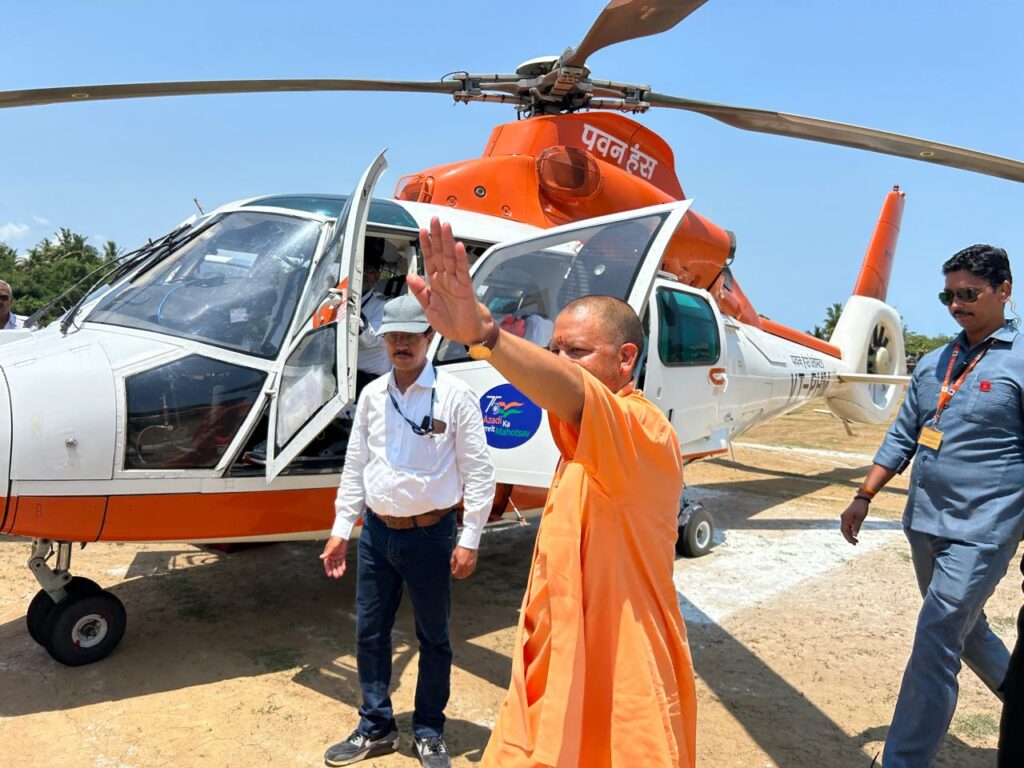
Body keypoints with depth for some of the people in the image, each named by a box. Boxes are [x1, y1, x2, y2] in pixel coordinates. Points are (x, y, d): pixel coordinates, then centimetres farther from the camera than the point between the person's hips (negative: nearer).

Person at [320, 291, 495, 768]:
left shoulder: (454, 395, -9)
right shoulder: (372, 395, 5)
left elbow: (478, 471, -8)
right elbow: (355, 466, 11)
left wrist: (469, 540, -11)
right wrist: (340, 530, 9)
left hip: (429, 534, -4)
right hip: (376, 532, 4)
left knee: (433, 638, 11)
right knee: (369, 633, 13)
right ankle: (376, 728, 33)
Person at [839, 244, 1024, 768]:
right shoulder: (933, 364, 10)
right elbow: (902, 438, 15)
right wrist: (864, 497, 10)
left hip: (980, 531, -7)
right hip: (924, 523, 7)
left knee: (934, 648, -6)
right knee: (966, 631, 22)